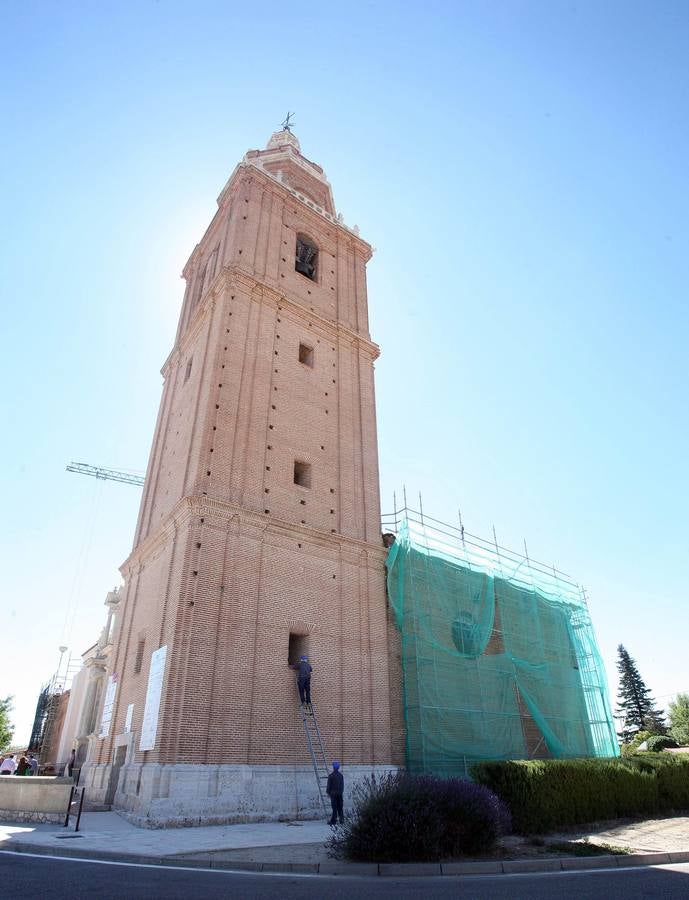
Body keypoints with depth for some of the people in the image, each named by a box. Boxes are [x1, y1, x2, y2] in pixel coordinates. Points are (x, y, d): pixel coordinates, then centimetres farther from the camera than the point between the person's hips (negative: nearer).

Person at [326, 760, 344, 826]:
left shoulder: (331, 775, -11)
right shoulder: (341, 775, 4)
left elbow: (329, 785, -8)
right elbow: (342, 784, 10)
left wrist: (328, 792, 3)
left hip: (333, 793, -4)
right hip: (340, 793, 4)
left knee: (334, 807, -1)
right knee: (340, 807, 10)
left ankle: (333, 820, 1)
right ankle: (341, 819, 11)